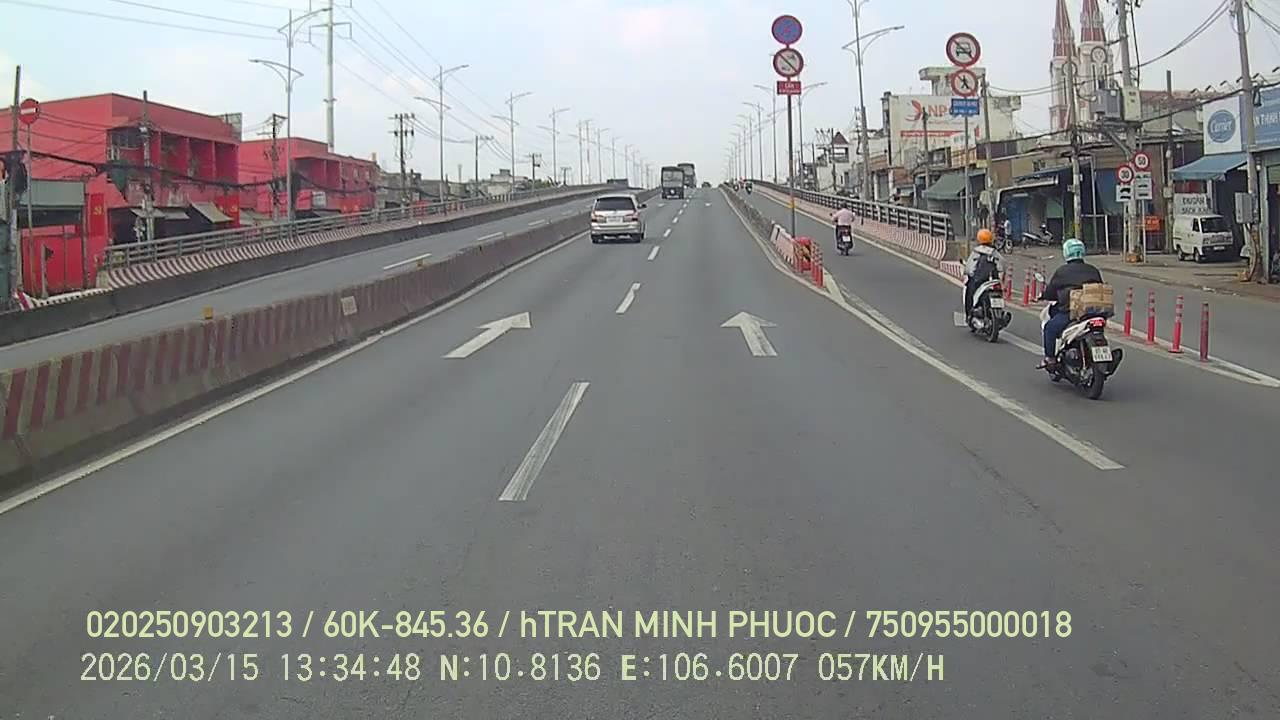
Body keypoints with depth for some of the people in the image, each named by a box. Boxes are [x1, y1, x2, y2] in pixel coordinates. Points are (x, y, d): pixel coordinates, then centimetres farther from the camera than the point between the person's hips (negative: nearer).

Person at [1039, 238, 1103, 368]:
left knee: (1050, 327, 11)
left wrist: (1043, 295, 26)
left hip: (1070, 312, -5)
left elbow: (1050, 293, 5)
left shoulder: (1061, 272, -2)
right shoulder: (1093, 270, 12)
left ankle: (1050, 358, 9)